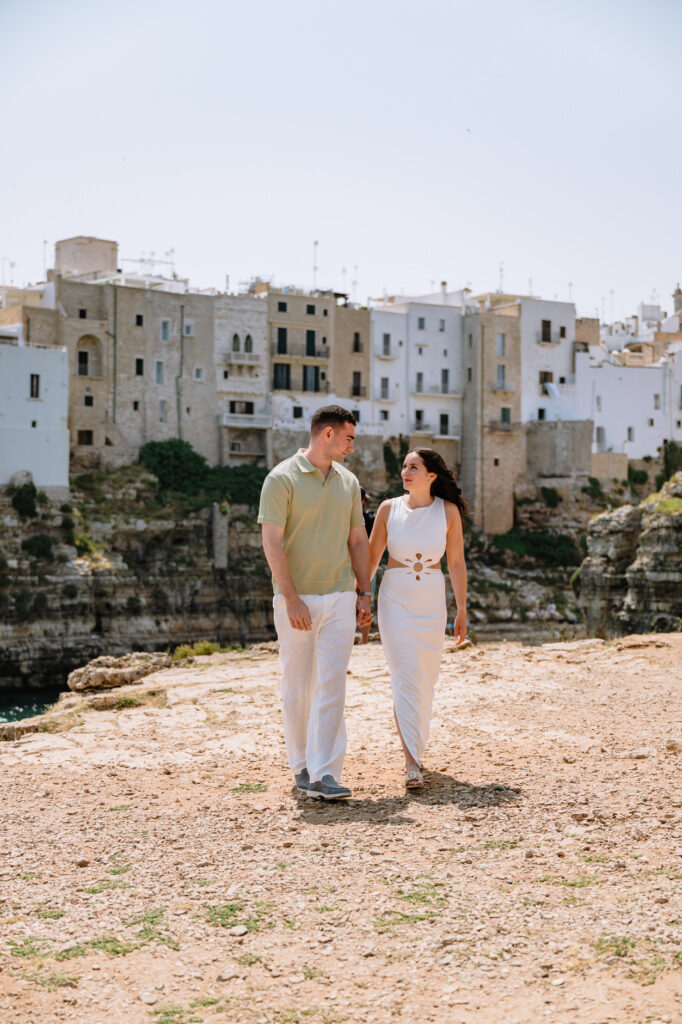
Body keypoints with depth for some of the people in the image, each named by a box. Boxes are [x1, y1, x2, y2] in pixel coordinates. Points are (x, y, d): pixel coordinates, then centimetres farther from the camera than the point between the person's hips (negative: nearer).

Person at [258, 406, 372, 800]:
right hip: (296, 599, -4)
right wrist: (292, 599, -17)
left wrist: (364, 593, 11)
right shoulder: (283, 478, -8)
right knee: (298, 686, 6)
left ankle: (324, 774, -8)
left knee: (332, 684, -7)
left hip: (340, 597, 4)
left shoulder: (348, 481, 11)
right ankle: (302, 767, 20)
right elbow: (272, 542, -12)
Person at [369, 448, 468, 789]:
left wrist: (462, 610, 2)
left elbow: (456, 562, 2)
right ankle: (412, 763, -11)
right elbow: (371, 557, 4)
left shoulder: (448, 511, -3)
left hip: (432, 601, 1)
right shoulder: (389, 508, -3)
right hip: (395, 598, -1)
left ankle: (415, 746, 29)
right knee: (405, 678, -10)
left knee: (425, 679, 9)